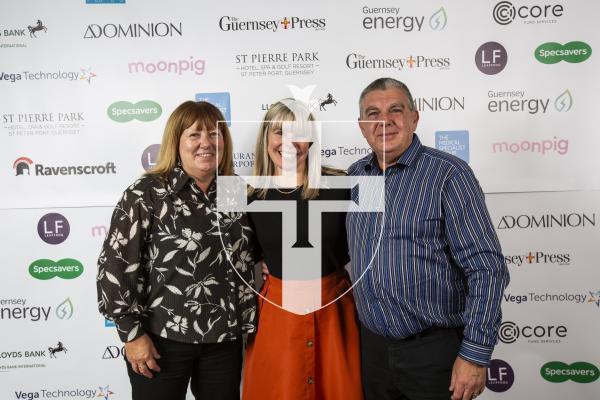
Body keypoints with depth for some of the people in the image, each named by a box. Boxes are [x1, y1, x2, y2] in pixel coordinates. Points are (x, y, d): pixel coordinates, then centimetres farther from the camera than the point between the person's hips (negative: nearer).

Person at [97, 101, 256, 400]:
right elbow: (115, 264, -10)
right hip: (162, 340, -4)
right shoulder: (147, 193, -9)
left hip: (225, 340, 4)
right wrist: (132, 333, -11)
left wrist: (249, 326, 11)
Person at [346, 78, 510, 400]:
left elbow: (487, 269, -15)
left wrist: (475, 355, -16)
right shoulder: (354, 176, 4)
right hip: (371, 345, 5)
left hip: (435, 349, -5)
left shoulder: (448, 174, -13)